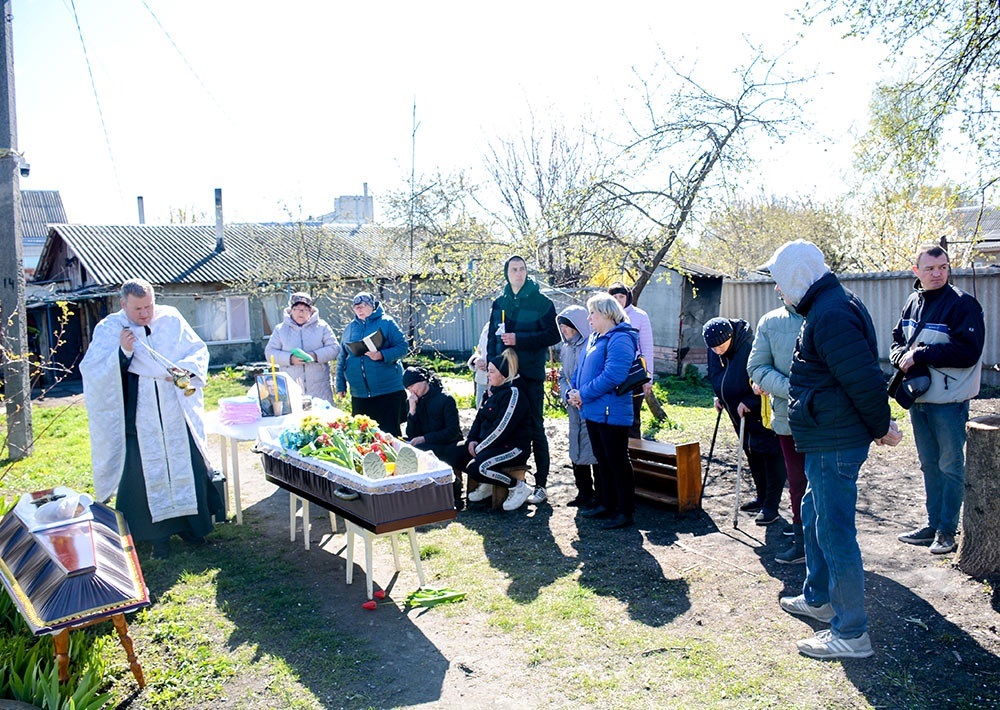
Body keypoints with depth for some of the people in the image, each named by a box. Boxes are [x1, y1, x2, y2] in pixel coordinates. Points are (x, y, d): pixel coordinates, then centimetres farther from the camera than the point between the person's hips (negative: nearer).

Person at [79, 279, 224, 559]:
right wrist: (122, 352, -23)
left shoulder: (171, 320, 1)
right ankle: (159, 534, 15)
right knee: (146, 472, 3)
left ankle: (189, 523, 25)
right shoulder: (108, 329, -4)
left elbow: (199, 351, 5)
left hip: (176, 414, 2)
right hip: (138, 418, -2)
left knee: (187, 466, 9)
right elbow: (93, 372, -9)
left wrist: (185, 369, -14)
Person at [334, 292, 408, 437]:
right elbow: (342, 359, 16)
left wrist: (382, 355, -22)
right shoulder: (350, 328, 13)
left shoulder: (386, 323, -1)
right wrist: (341, 386, 13)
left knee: (390, 433, 0)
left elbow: (403, 347, -7)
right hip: (359, 393, 5)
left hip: (387, 391, -4)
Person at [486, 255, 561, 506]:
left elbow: (553, 335, -11)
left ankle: (541, 485, 6)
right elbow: (493, 338, 15)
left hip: (531, 374, -5)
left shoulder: (541, 302, -4)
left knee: (534, 429, 0)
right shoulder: (499, 303, 11)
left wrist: (518, 339, -17)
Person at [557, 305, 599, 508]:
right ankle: (584, 493, 24)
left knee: (595, 451, -3)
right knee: (577, 451, 12)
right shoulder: (566, 348, 12)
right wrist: (567, 393, 0)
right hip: (574, 408, 8)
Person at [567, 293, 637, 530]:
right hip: (592, 412, 10)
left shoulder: (620, 339, -16)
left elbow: (612, 376, -26)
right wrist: (573, 391, 2)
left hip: (612, 413, -10)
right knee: (602, 461, 18)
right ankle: (606, 504, 29)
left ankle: (625, 512, 8)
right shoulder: (594, 338, 15)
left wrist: (584, 394, -19)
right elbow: (582, 368, 20)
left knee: (618, 462, -1)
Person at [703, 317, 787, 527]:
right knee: (752, 454, 17)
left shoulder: (750, 348, -28)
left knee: (770, 455, -5)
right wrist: (719, 396, 5)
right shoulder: (714, 353, -3)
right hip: (740, 414, 8)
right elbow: (715, 375, 17)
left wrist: (748, 402, -26)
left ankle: (771, 505, -1)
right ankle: (762, 497, 30)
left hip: (762, 414, -8)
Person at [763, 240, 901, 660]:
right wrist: (880, 425, 16)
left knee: (834, 532, -4)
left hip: (835, 444, -11)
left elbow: (863, 378, -25)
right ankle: (818, 598, 40)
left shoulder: (830, 315, -21)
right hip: (827, 440, 11)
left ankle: (851, 633, 7)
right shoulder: (832, 305, 14)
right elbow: (862, 376, 18)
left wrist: (881, 427, -12)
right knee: (814, 517, 23)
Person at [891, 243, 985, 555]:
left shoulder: (962, 304, -13)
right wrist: (903, 357, -8)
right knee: (929, 465, 15)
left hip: (949, 401, -7)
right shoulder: (913, 302, 8)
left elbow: (967, 352, -22)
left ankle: (947, 530, 14)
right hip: (918, 398, 7)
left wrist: (920, 354, -22)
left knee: (950, 467, 3)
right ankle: (933, 524, 26)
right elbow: (897, 340, 14)